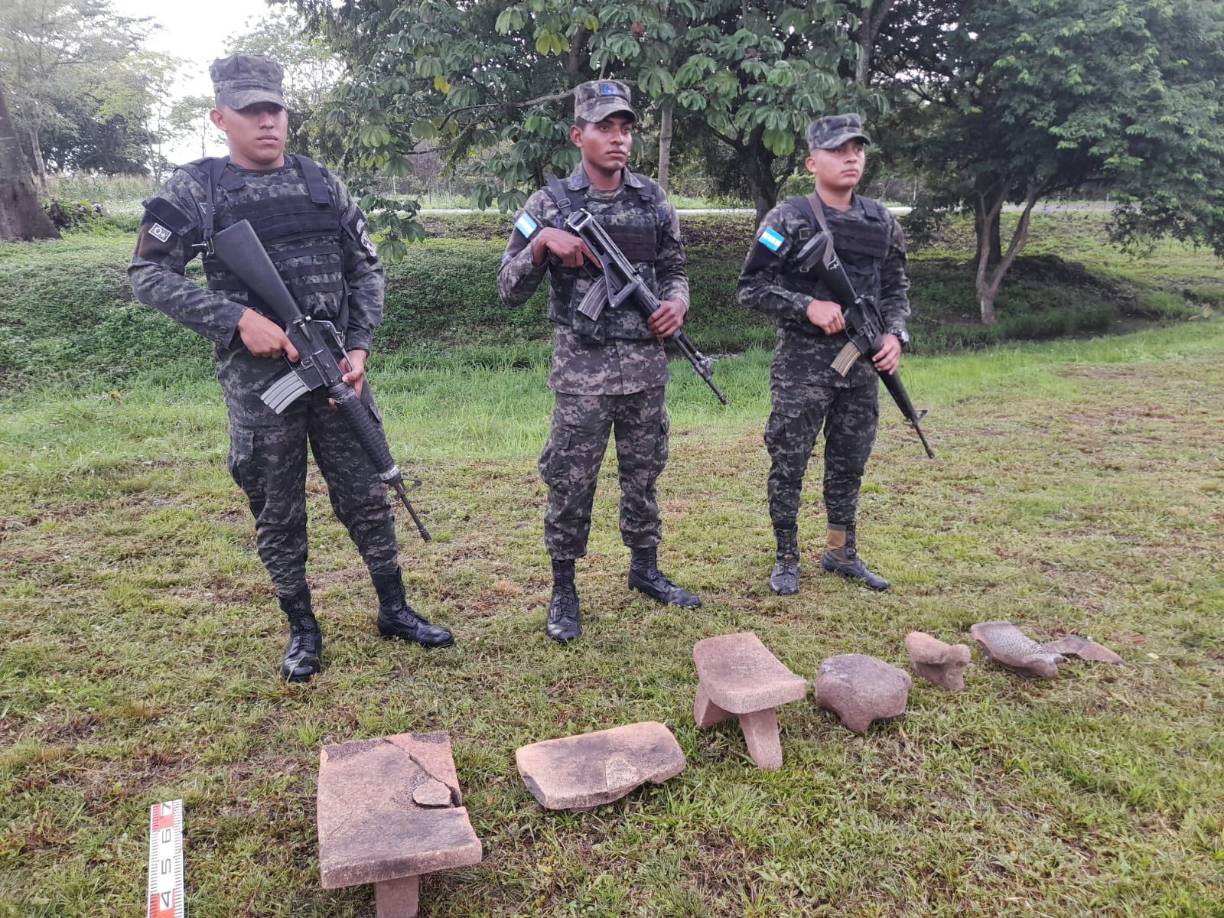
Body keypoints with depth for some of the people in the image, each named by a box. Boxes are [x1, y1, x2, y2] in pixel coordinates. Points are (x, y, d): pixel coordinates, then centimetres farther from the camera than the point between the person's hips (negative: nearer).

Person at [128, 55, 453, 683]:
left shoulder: (323, 183, 8)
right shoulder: (194, 190, -1)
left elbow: (366, 269, 10)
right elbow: (147, 276, -5)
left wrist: (359, 348, -3)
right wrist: (237, 318, -17)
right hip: (258, 376, -2)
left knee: (365, 495, 9)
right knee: (278, 510, 8)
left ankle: (395, 611, 24)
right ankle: (302, 629, 24)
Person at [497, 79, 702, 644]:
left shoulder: (654, 200, 7)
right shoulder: (551, 203, -3)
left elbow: (675, 269, 17)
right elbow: (509, 290, -3)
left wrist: (677, 302, -5)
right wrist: (541, 243, -19)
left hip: (646, 368, 4)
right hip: (582, 372, -3)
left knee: (644, 476, 15)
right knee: (570, 483, 2)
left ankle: (645, 570, 33)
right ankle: (563, 589, 18)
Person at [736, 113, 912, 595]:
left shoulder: (882, 222, 8)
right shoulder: (789, 220, -8)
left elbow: (896, 290, 15)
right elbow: (750, 288, -9)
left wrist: (895, 335, -3)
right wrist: (809, 306, -19)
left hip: (862, 365, 5)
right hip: (803, 364, -5)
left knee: (849, 464, 14)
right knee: (789, 464, 2)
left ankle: (842, 552, 30)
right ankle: (787, 559, 18)